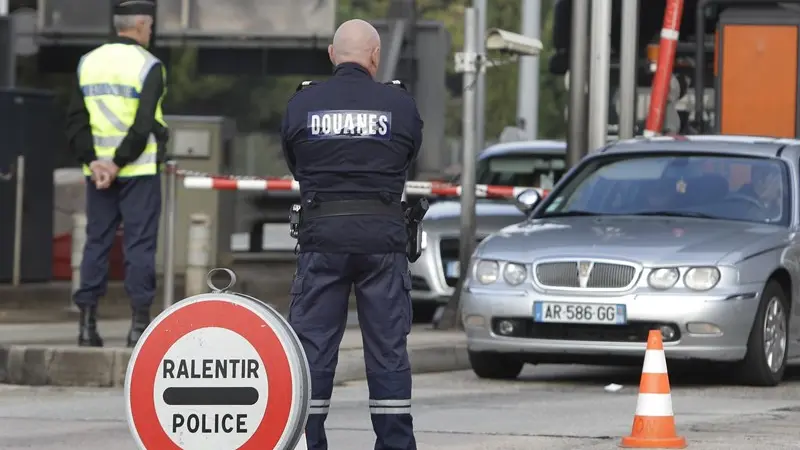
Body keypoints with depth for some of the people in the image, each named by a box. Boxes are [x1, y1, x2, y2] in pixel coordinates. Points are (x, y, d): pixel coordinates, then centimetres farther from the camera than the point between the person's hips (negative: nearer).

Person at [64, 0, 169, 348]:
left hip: (98, 171, 5)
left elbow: (76, 120, 3)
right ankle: (139, 324, -3)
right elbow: (143, 126, -16)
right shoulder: (148, 66, -8)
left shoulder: (89, 63, 8)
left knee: (96, 243, 8)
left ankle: (87, 323, 6)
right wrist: (118, 164, -11)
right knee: (139, 244, -1)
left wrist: (93, 161, -3)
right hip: (138, 172, -5)